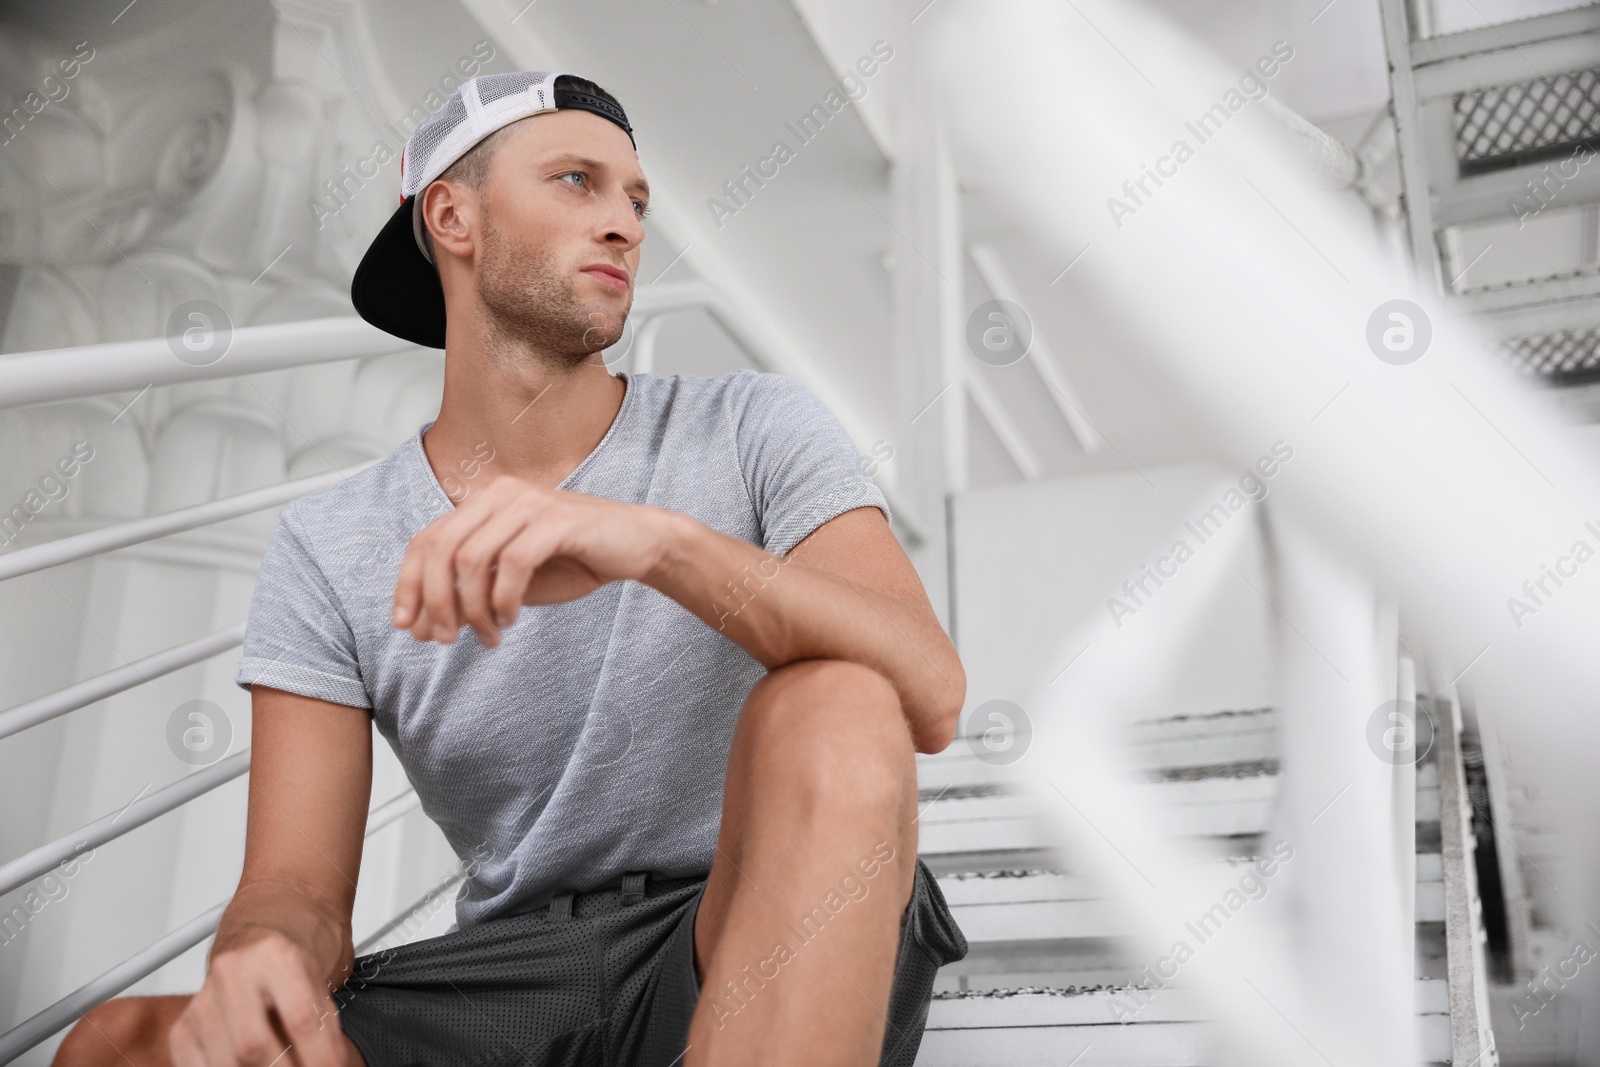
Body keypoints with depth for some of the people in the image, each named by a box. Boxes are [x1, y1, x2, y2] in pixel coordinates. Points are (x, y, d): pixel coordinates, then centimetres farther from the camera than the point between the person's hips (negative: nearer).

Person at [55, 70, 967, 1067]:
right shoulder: (327, 548, 2)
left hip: (795, 942, -1)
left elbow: (928, 694, -20)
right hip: (517, 978, 2)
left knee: (833, 710, -33)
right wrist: (258, 961, -29)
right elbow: (298, 894, -2)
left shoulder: (754, 430, -4)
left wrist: (660, 540, -36)